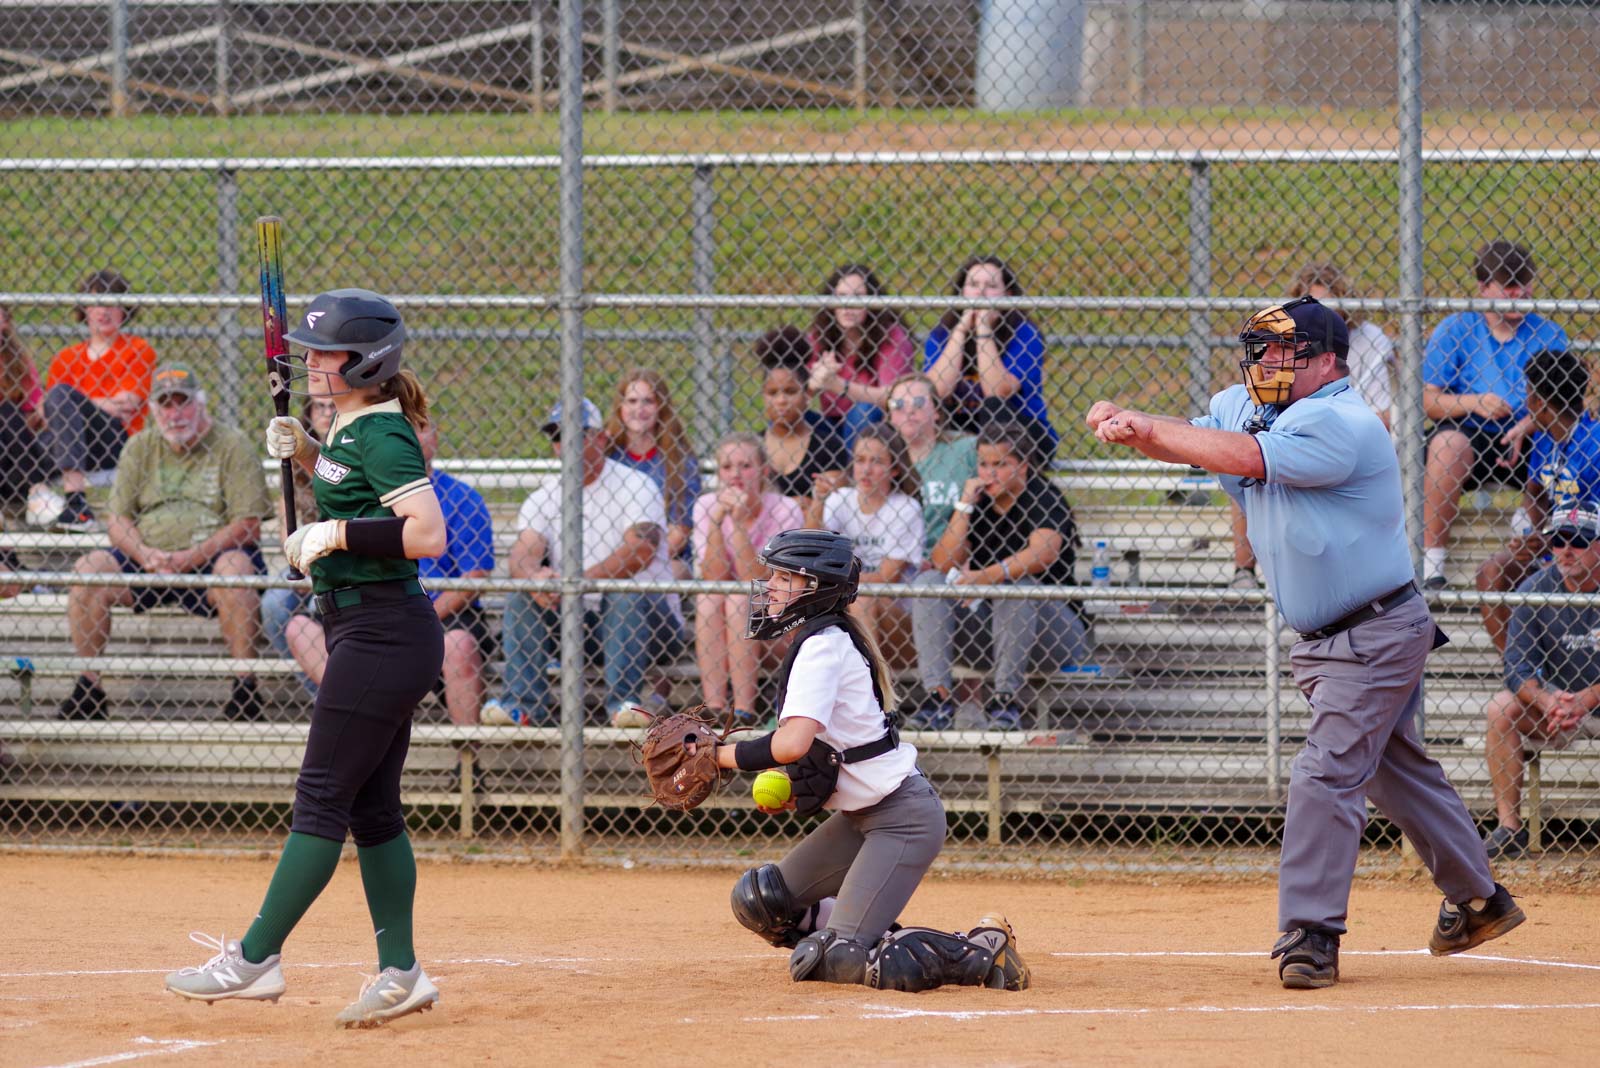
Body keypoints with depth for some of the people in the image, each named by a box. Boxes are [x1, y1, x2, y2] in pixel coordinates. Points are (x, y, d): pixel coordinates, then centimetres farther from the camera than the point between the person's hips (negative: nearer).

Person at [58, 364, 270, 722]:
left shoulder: (230, 446, 1)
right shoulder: (140, 447, 13)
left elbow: (246, 524, -7)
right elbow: (118, 521, 9)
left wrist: (188, 559, -19)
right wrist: (147, 556, -13)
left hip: (209, 560, -3)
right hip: (145, 564, 4)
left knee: (235, 566, -36)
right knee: (88, 568, -21)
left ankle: (245, 688, -30)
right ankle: (88, 689, -16)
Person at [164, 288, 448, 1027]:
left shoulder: (382, 434, -17)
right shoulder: (354, 426, 12)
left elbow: (427, 534, -27)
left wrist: (336, 535, -22)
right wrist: (304, 452, 16)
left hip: (383, 631, -11)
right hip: (370, 633, 11)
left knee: (322, 798, -7)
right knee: (371, 806, 11)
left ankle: (255, 959, -5)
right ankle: (400, 973, 13)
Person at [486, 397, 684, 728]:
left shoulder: (635, 486, -7)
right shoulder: (544, 498, 8)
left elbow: (639, 550, -25)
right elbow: (522, 555, -9)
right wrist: (535, 578, -35)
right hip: (574, 620, 4)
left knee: (627, 597, -34)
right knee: (520, 597, -14)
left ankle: (623, 700, -35)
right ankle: (523, 701, -22)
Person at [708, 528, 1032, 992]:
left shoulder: (823, 645, -18)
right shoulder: (828, 639, 12)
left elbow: (793, 744, -31)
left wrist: (719, 756, -18)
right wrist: (792, 790, 0)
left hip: (903, 817, -10)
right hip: (860, 815, 10)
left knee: (839, 961, -16)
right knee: (755, 901, 8)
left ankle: (983, 950, -5)